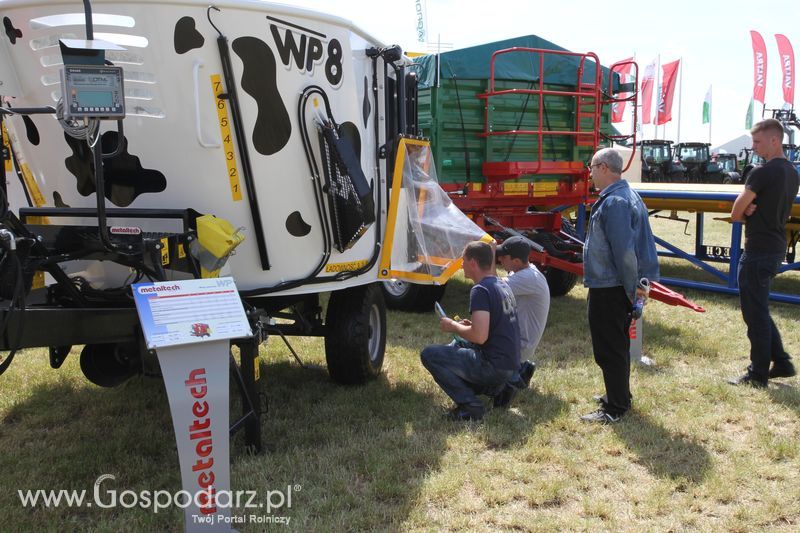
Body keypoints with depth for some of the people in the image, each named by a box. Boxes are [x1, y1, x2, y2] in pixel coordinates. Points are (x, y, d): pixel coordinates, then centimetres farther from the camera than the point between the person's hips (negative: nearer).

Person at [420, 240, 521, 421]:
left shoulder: (480, 290, -17)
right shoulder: (502, 286, 12)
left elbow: (480, 336, -27)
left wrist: (453, 326, -9)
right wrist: (470, 325, 11)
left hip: (494, 366, -10)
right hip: (510, 364, 10)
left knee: (429, 354, -8)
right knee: (456, 345, 30)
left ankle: (469, 405, -10)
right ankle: (493, 388, 15)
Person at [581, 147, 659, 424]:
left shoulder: (614, 202, -21)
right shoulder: (628, 195, 13)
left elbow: (623, 250, -24)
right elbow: (643, 242, 18)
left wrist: (632, 287, -17)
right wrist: (634, 285, 15)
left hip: (608, 289, -11)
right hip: (619, 286, 11)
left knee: (609, 349, -2)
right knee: (617, 345, 21)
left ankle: (615, 408, 7)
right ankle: (619, 395, 35)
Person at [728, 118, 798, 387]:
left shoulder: (762, 173, -18)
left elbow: (735, 214, -13)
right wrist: (752, 211, -3)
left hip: (758, 251, -9)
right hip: (777, 247, 9)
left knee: (755, 314, -1)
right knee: (760, 310, 20)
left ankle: (758, 375, 7)